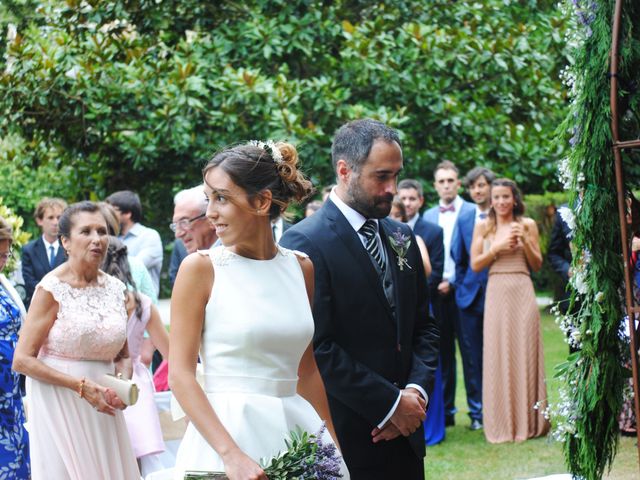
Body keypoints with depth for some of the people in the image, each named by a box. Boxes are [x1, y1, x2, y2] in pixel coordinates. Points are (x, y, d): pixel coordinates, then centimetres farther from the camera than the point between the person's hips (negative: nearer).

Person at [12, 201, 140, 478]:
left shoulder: (115, 289, 7)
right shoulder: (52, 289, -9)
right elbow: (22, 360, -12)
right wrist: (82, 386, -17)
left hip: (102, 410, 5)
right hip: (60, 406, -5)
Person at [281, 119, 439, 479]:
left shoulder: (401, 237, 12)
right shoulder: (305, 242, -11)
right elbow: (318, 347, -16)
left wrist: (417, 390, -2)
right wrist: (389, 403, -14)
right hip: (346, 436, -6)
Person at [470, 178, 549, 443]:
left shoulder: (528, 225, 8)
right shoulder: (483, 227, 9)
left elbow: (537, 264, 8)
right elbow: (475, 264, 4)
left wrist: (525, 242, -7)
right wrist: (498, 247, -8)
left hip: (523, 292, 0)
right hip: (496, 292, 0)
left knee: (525, 352, -1)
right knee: (497, 355, -2)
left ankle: (529, 421, 7)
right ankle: (502, 425, 4)